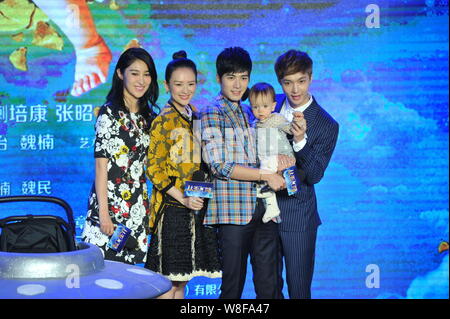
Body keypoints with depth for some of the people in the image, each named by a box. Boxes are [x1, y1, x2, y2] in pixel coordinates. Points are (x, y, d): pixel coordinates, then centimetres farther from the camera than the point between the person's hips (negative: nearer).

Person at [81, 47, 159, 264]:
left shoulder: (148, 115, 13)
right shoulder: (109, 112, -7)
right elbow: (100, 165, -11)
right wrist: (103, 212, -16)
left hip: (138, 207, 6)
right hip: (112, 203, -6)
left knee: (128, 265, 8)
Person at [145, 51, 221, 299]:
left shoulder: (195, 117, 13)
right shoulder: (163, 121, -9)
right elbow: (154, 169, -12)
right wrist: (182, 198, -18)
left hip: (196, 207, 7)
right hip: (172, 208, -7)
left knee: (181, 279, 11)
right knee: (168, 281, -3)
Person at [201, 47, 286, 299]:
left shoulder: (248, 113, 18)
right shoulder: (212, 114, -3)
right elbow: (220, 166, -12)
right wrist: (267, 175, -13)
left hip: (263, 208, 6)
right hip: (234, 211, -6)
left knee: (269, 283, 6)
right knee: (233, 284, 1)